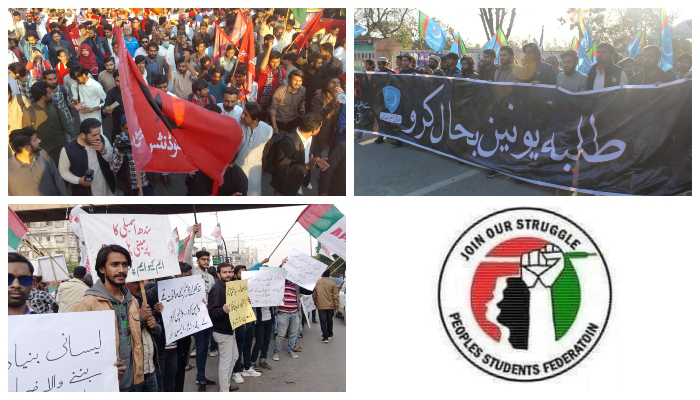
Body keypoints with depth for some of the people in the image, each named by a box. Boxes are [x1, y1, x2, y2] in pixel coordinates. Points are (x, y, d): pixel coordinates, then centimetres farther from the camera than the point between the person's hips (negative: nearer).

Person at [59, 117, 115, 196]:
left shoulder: (102, 139, -15)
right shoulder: (68, 150, -23)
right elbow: (63, 171, -7)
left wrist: (103, 151, -25)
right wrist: (78, 180, -23)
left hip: (107, 190, 4)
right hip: (84, 194, -3)